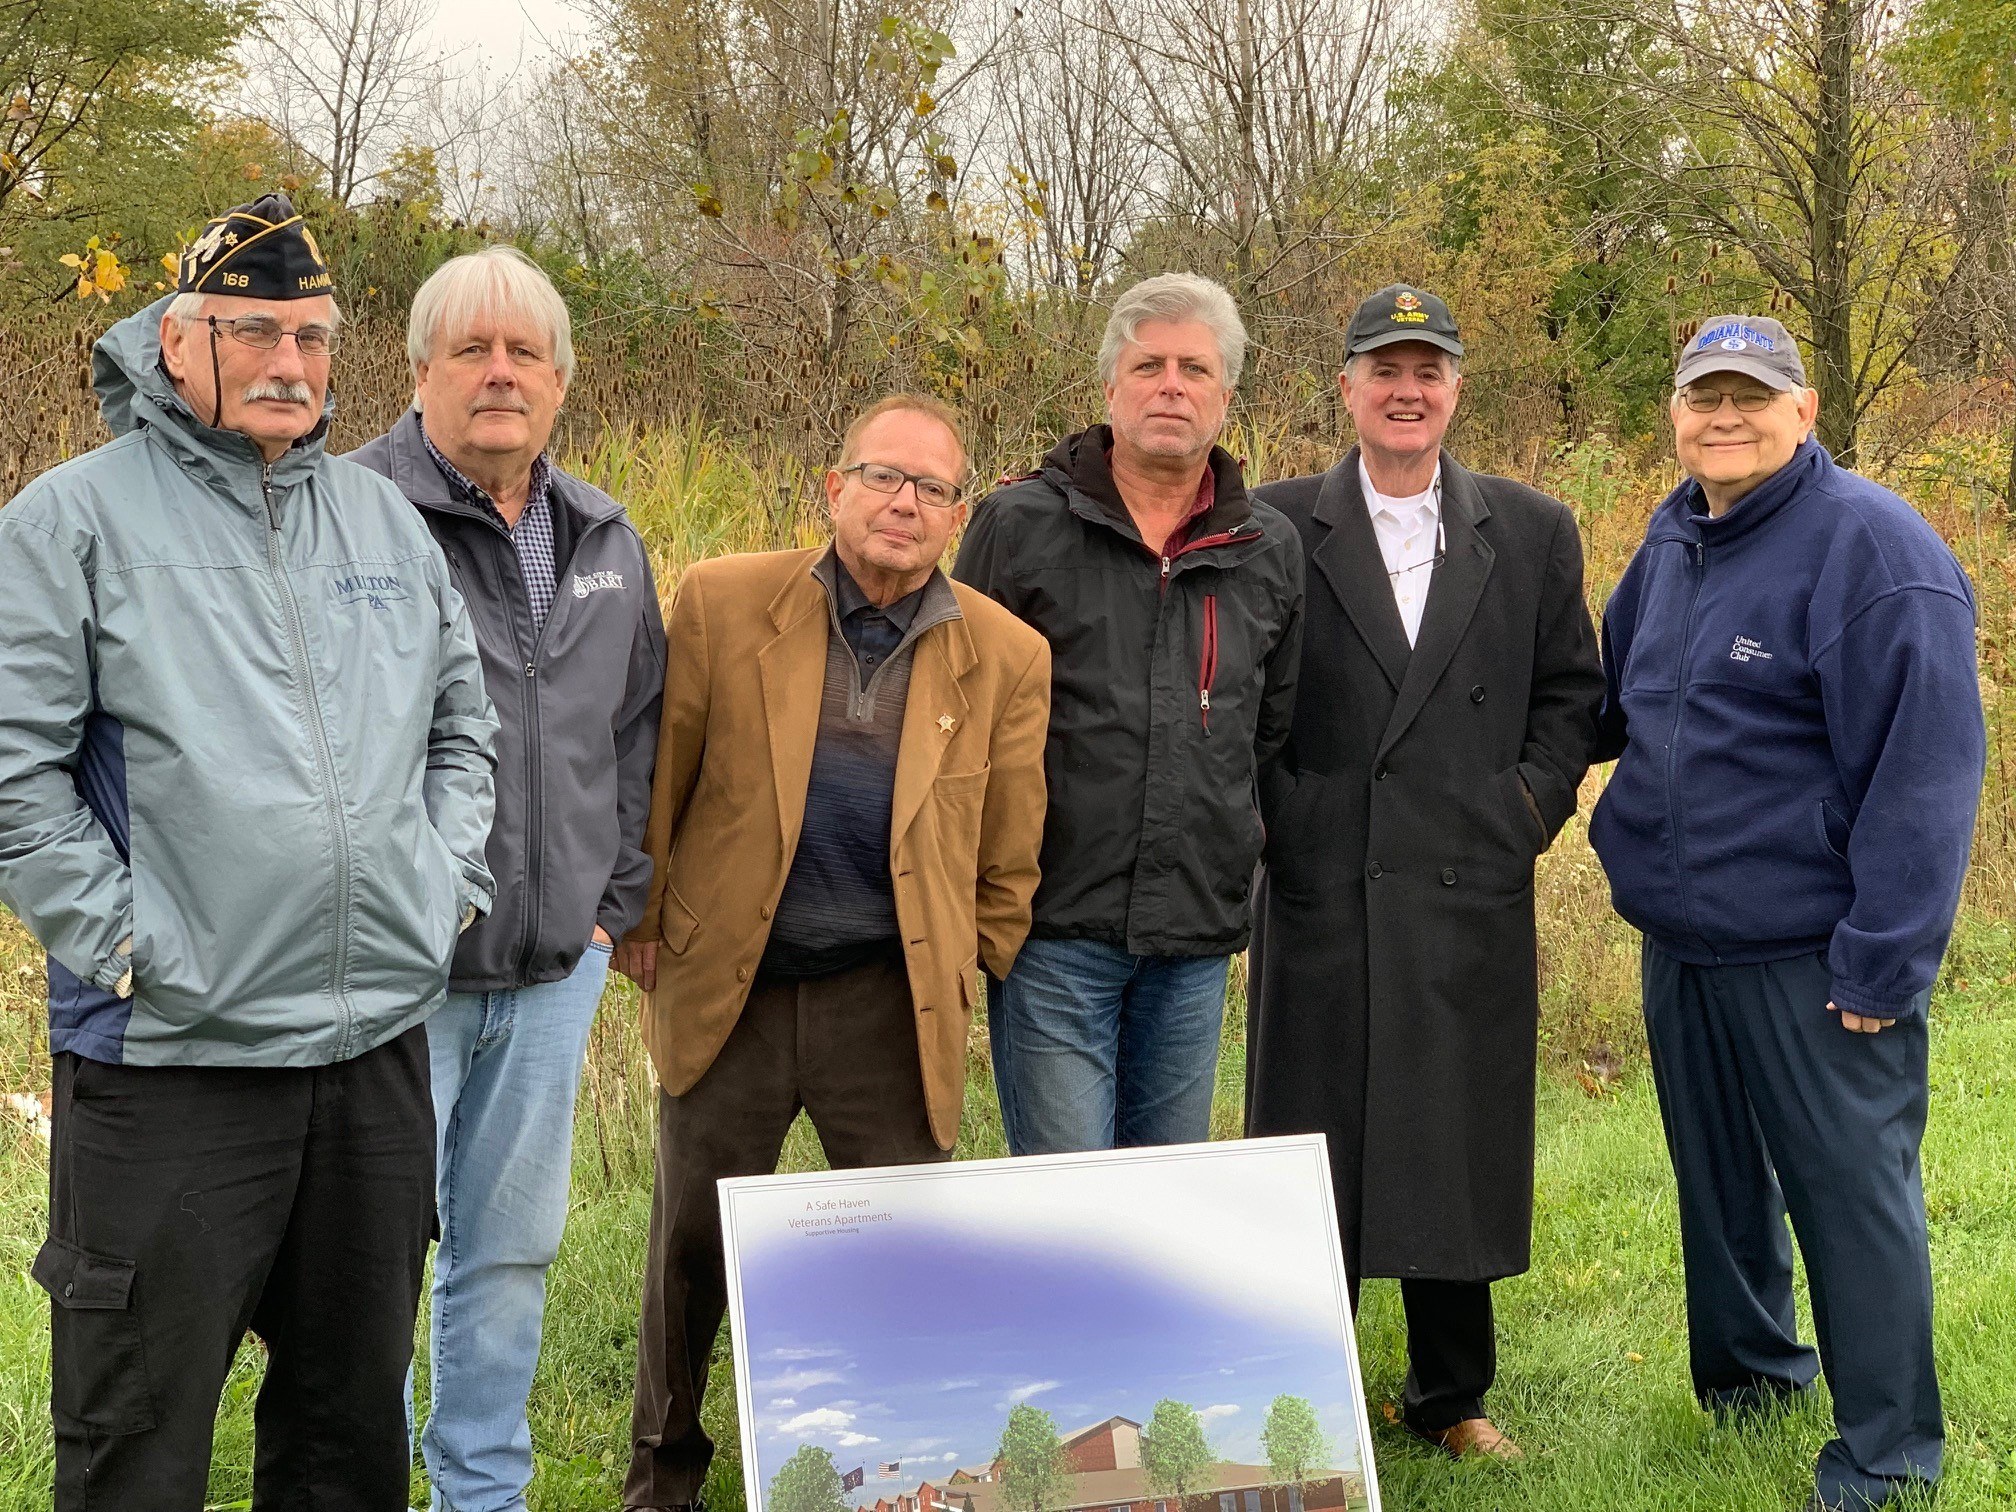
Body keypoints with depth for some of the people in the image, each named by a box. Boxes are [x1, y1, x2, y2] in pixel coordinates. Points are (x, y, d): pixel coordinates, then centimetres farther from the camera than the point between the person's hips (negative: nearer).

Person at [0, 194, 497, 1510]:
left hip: (379, 1042, 5)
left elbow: (463, 725, 20)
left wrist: (445, 887, 8)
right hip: (168, 1056, -5)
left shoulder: (387, 520, 12)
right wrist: (123, 941, -14)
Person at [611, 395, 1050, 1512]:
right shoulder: (719, 605, -5)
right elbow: (654, 788, 3)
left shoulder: (1007, 658, -2)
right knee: (691, 1244, 11)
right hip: (724, 987, 0)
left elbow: (1009, 855, 7)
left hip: (892, 1001, 0)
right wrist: (639, 928, 7)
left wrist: (972, 969, 7)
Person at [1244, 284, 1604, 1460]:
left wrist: (1531, 805, 0)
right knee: (1314, 1153, 5)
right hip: (1320, 890, -1)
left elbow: (1572, 693, 12)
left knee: (1460, 1153, 9)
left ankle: (1453, 1396, 25)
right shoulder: (1277, 526, 2)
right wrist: (1279, 814, -4)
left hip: (1473, 893, 2)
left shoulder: (1535, 533, 8)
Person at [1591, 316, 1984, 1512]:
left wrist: (1882, 962, -20)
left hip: (1813, 953, -7)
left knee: (1850, 1189, 1)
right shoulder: (1675, 540, 9)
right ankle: (1748, 1366, 40)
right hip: (1683, 940, 7)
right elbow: (1614, 697, 25)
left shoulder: (1874, 548, -15)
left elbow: (1925, 769, -18)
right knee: (1717, 1176, 20)